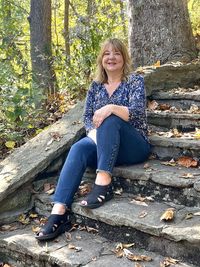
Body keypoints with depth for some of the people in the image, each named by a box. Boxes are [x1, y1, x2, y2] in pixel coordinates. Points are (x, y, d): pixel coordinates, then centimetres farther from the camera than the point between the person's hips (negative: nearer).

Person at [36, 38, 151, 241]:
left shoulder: (135, 81, 0)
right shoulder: (96, 85, 12)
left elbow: (137, 113, -14)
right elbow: (87, 117, 6)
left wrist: (111, 107, -32)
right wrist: (97, 136, -15)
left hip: (134, 146, -3)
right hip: (103, 145, 4)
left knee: (110, 120, -33)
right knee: (78, 149, -29)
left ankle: (103, 184, -38)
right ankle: (59, 212, -40)